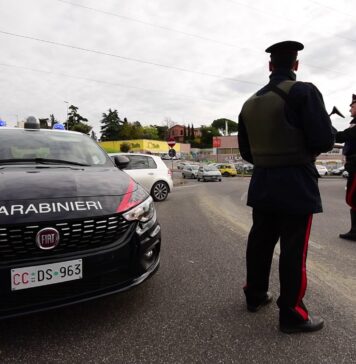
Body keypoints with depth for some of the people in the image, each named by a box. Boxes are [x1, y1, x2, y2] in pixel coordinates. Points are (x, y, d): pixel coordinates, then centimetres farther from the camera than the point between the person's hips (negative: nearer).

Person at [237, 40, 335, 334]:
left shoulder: (250, 103, 10)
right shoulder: (303, 92, -9)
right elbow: (324, 141, -15)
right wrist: (328, 129, 8)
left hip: (262, 184, 7)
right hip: (296, 185, -6)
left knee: (260, 241, 15)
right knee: (294, 250, 2)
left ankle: (255, 295, 31)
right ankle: (291, 314, 14)